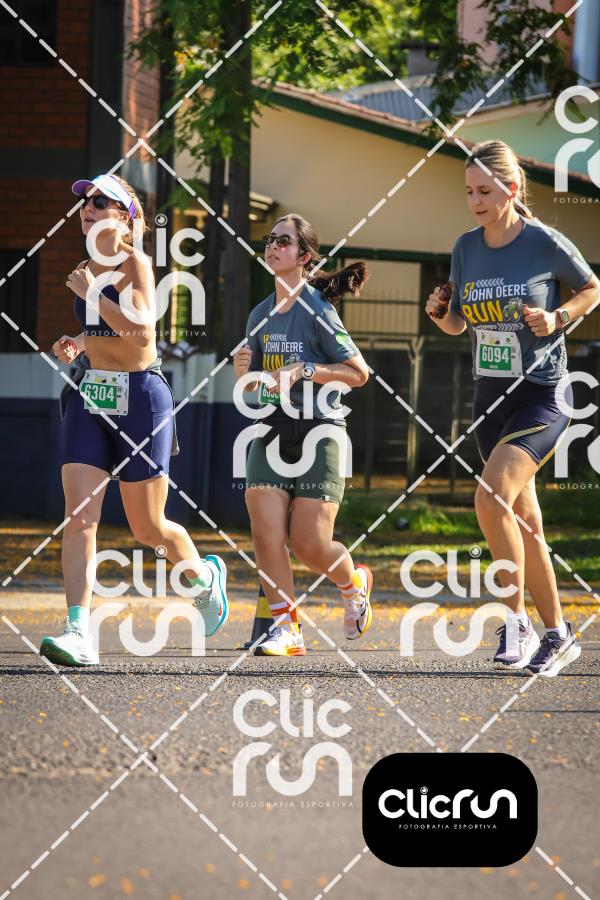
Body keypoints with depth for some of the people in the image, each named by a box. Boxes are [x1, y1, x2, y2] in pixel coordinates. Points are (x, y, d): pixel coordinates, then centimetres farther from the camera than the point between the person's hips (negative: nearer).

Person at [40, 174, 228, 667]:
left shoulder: (136, 265, -10)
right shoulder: (86, 270, 11)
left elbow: (141, 328, -25)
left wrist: (91, 292, -20)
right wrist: (76, 345, 8)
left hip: (140, 397, -6)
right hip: (89, 396, 6)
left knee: (148, 528, 4)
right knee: (79, 517, -12)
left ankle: (206, 574, 37)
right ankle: (79, 633, -18)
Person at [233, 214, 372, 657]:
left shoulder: (318, 311, -8)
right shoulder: (260, 315, 11)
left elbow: (359, 372, -8)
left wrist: (303, 371, -17)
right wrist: (244, 370, -2)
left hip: (319, 432, -5)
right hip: (272, 433, 5)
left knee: (309, 544, -6)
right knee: (266, 534, -11)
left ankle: (354, 583, 27)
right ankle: (287, 628, -3)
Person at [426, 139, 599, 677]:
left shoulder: (546, 243, -10)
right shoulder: (466, 249, 5)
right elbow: (460, 325, 16)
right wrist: (441, 314, -6)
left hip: (542, 395, -6)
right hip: (491, 397, 6)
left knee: (490, 498, -24)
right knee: (524, 523, 10)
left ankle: (517, 620, -13)